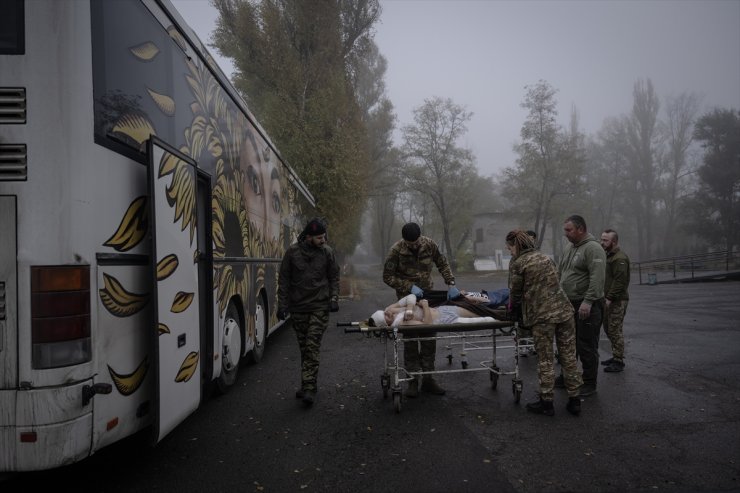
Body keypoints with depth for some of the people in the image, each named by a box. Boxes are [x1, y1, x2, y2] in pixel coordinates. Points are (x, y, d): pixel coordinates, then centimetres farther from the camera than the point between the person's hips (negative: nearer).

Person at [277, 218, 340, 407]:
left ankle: (308, 388, -8)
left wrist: (334, 299, -3)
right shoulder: (292, 251, -3)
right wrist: (282, 304, -1)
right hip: (297, 307, 2)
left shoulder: (327, 252, 0)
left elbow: (334, 277, 9)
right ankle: (309, 385, 23)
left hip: (319, 307, -1)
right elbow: (283, 279, 2)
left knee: (312, 347, -9)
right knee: (304, 348, 10)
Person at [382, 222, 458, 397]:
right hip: (407, 297, -3)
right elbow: (387, 277, -13)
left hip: (427, 294, 3)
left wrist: (450, 284, -12)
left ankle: (428, 379, 16)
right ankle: (412, 380, 10)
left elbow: (443, 264, 1)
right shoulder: (396, 250, -17)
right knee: (410, 340, -1)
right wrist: (410, 287, -22)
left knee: (429, 339, 5)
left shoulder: (429, 244, -9)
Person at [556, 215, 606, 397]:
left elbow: (597, 278, -23)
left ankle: (589, 384, 10)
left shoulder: (593, 248, -14)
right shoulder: (569, 248, 14)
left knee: (586, 346, -1)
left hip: (587, 306, -9)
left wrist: (588, 302, -28)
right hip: (569, 304, 9)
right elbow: (560, 273, 22)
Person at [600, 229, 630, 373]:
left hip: (617, 301, -10)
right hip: (608, 300, 10)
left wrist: (610, 298, -23)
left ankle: (618, 361, 3)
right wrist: (604, 297, 14)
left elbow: (620, 281, -23)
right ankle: (616, 356, 27)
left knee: (615, 330, -5)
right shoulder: (608, 255, 17)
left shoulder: (620, 258, -16)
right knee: (608, 329, 15)